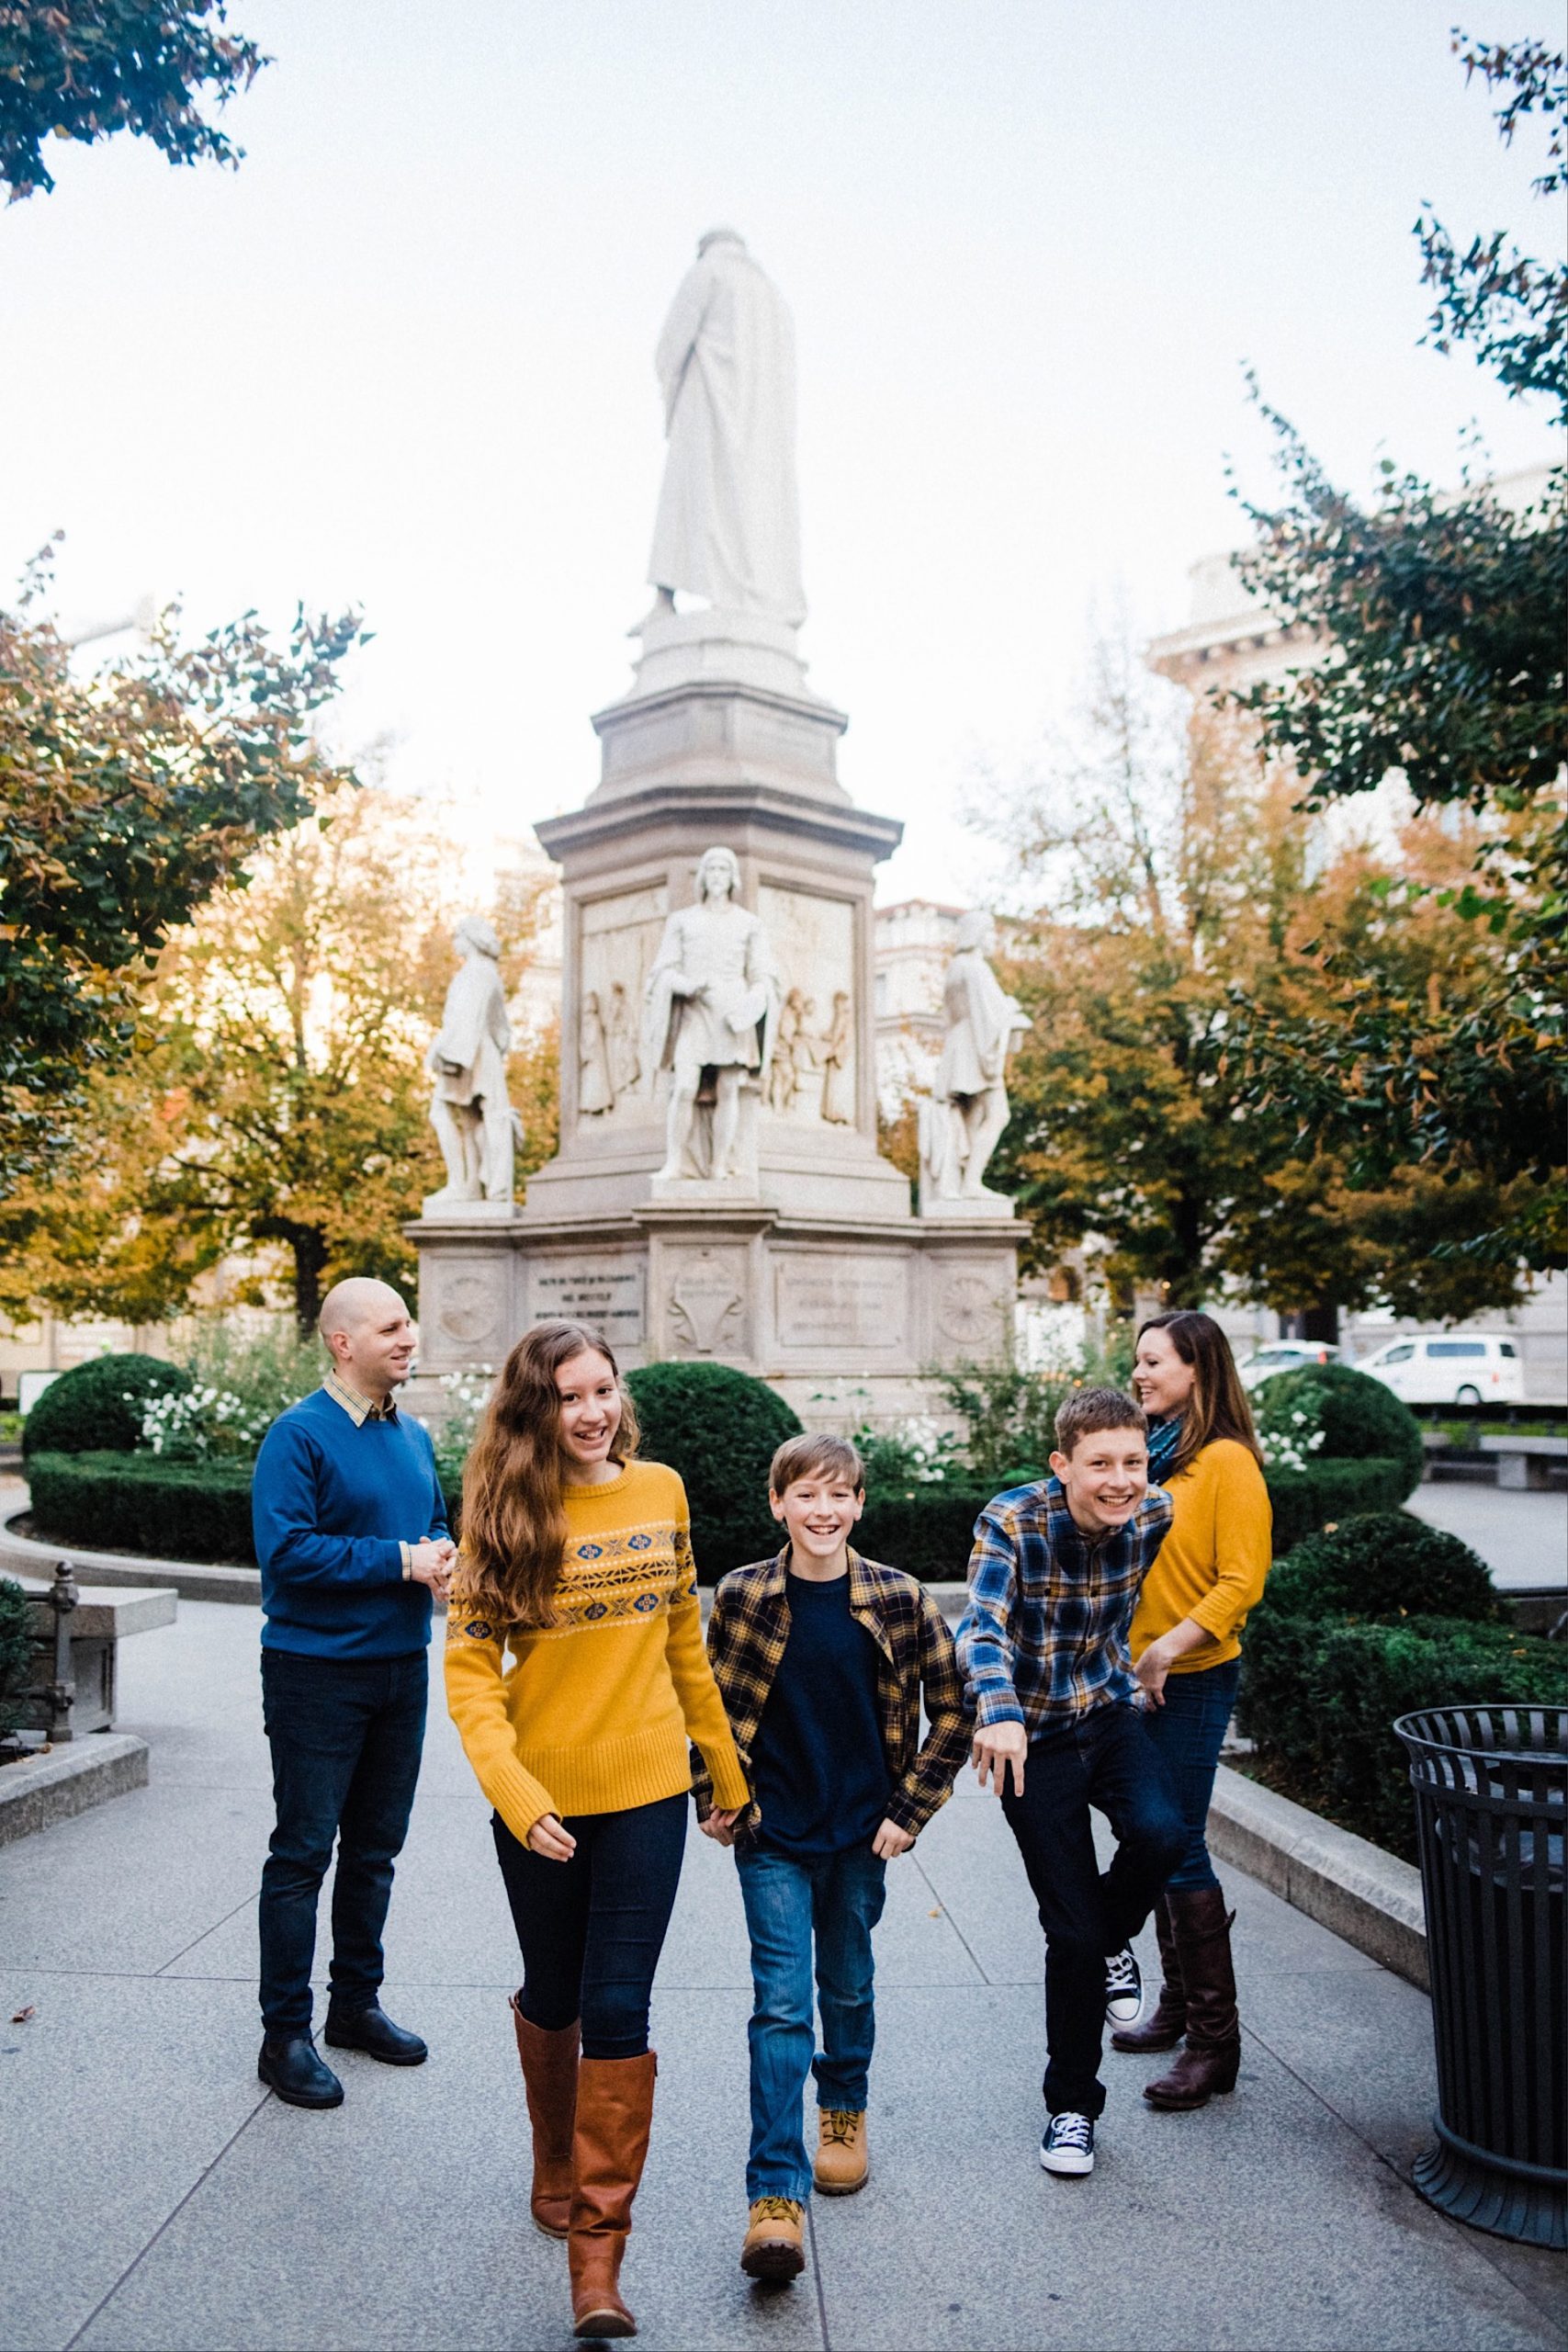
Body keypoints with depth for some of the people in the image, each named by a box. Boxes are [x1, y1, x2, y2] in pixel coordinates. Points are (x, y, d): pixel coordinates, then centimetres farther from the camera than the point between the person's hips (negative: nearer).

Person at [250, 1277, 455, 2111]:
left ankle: (356, 2004, 31)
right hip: (317, 1673, -7)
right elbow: (286, 1549, -23)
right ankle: (284, 2035, 13)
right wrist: (401, 1561, -21)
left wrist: (444, 1557, -5)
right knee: (302, 1854, 2)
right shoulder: (300, 1435, -15)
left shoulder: (414, 1437, 8)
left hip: (401, 1667, 7)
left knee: (375, 1848, 16)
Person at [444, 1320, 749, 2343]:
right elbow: (469, 1666, -13)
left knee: (618, 2009, -3)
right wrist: (512, 1786, -26)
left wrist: (725, 1761, 14)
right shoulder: (509, 1512, -9)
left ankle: (598, 2252, 9)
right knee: (552, 1999, 18)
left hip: (647, 1789, 1)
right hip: (541, 1796, -1)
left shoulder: (661, 1490, 0)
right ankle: (556, 2172, 43)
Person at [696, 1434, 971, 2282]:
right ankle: (775, 2196, -2)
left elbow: (951, 1710, 0)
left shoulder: (899, 1600, -9)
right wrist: (713, 1799, 2)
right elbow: (709, 1704, 6)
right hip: (771, 1836, -1)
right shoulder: (741, 1597, -8)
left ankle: (844, 2114, 44)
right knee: (780, 2004, -6)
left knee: (848, 1985, 19)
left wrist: (910, 1808, -2)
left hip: (861, 1832, 1)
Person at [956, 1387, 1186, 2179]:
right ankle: (1070, 2105, 23)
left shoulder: (1155, 1516, -9)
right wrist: (999, 1713, -49)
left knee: (1162, 1834, -27)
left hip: (1111, 1713, 3)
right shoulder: (1011, 1521, -21)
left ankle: (1113, 1942, 9)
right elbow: (983, 1627, -32)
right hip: (1034, 1732, -3)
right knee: (1071, 1933, -1)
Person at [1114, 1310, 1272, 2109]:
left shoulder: (1226, 1461, -13)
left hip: (1193, 1681, -8)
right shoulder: (1148, 1453, 10)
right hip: (1134, 1676, 8)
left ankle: (1215, 2040, 7)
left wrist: (1170, 1646, -22)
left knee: (1178, 1846, -5)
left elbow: (1242, 1580, -17)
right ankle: (1177, 2005, 31)